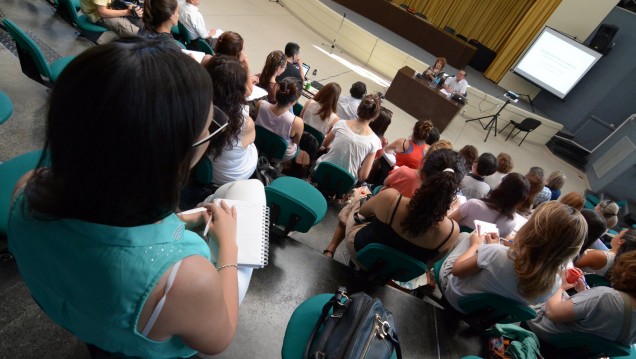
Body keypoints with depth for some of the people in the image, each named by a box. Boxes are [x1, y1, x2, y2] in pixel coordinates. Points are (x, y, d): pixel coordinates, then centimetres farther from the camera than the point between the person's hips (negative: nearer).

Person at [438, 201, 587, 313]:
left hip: (453, 294, -4)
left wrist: (476, 245, -6)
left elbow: (457, 269, -23)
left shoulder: (498, 254, -39)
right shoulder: (553, 286, -24)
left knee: (466, 236, 16)